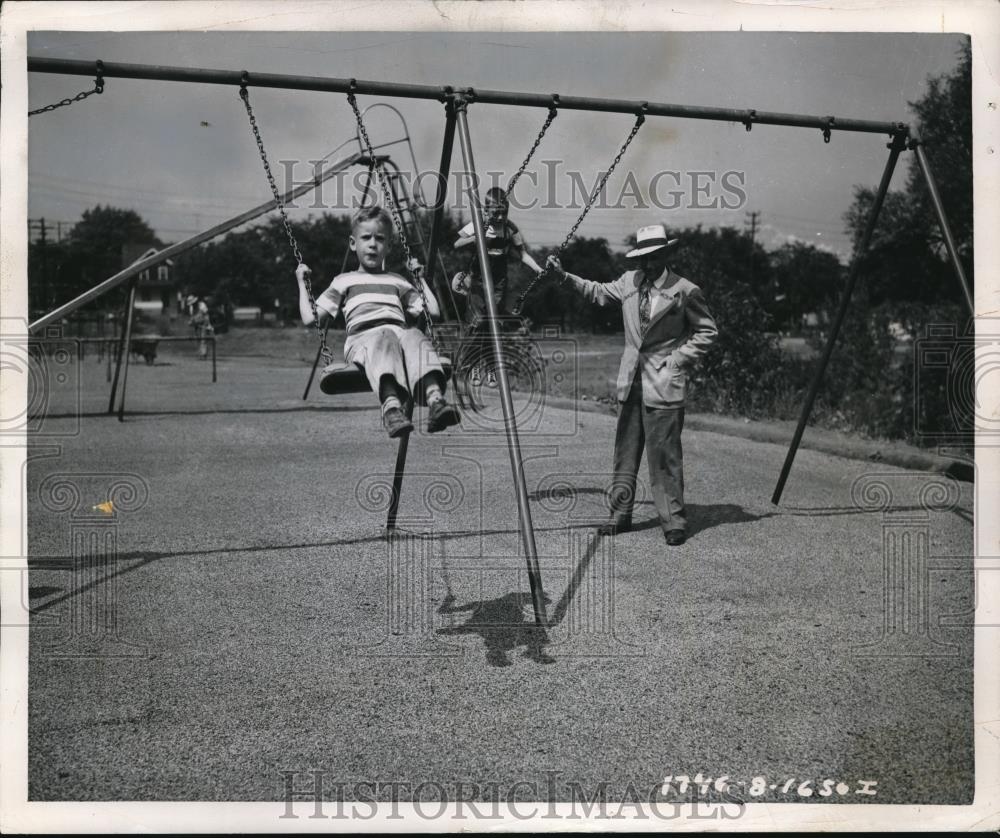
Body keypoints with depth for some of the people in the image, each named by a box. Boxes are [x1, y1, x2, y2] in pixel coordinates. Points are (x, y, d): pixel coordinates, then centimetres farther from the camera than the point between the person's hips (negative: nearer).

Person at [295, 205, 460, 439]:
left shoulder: (397, 282, 35)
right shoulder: (344, 281, 29)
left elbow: (433, 312, 28)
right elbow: (311, 319, 21)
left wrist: (420, 279, 37)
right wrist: (302, 283, 25)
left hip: (399, 332, 3)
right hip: (363, 337, -2)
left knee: (414, 336, -36)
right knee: (383, 339, -40)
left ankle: (435, 399, -60)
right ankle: (391, 405, -64)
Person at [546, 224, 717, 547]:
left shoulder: (685, 291, -8)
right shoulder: (630, 282, 6)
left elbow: (707, 331, -1)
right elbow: (599, 292, 21)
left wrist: (676, 361, -8)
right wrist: (564, 275, 12)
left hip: (663, 384, -6)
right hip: (631, 381, 6)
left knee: (664, 454, -5)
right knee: (625, 451, 10)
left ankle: (674, 522, 3)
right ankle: (620, 514, 19)